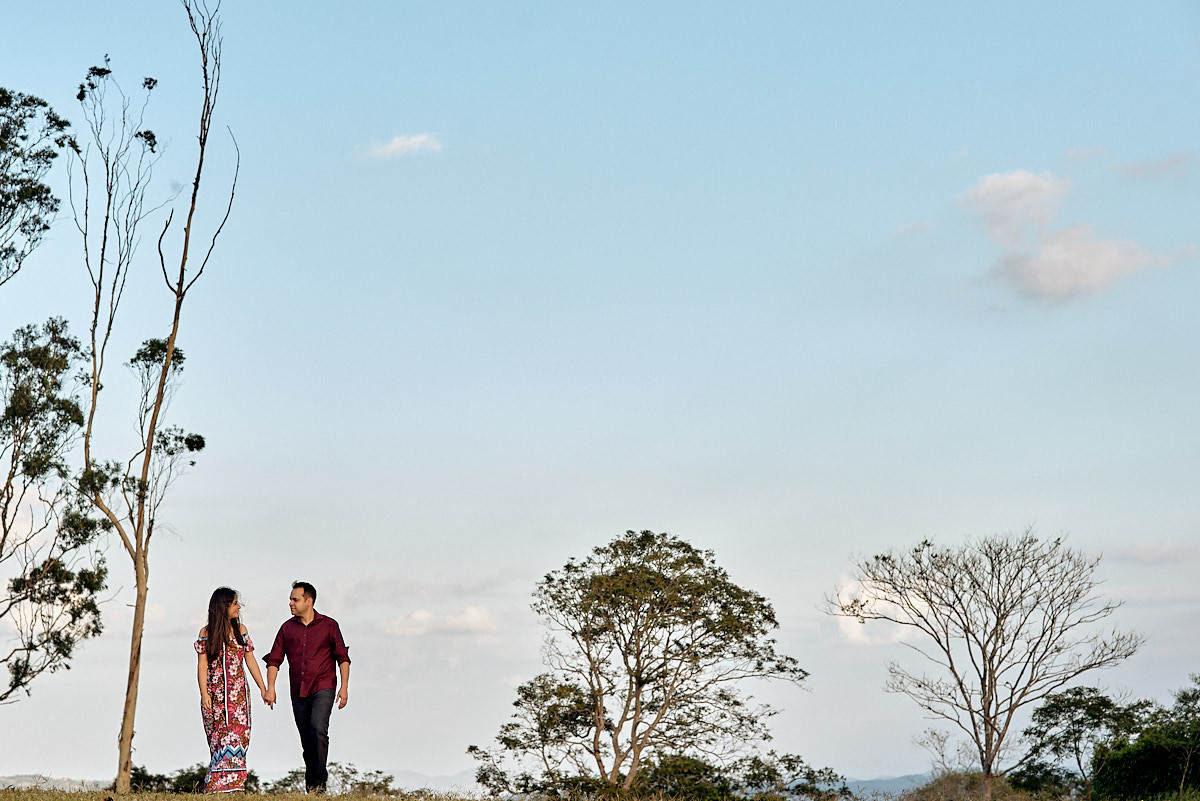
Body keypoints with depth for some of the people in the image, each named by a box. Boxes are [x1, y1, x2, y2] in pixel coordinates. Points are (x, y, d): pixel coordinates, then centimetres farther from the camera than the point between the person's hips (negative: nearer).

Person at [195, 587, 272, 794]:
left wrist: (263, 690, 10)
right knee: (221, 738, -7)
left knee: (237, 736, -5)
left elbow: (250, 661, 13)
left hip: (238, 693, 2)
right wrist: (204, 694, -14)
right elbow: (202, 666, -2)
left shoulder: (241, 630, 10)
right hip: (215, 694, -2)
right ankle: (219, 785, -5)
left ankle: (234, 784, -3)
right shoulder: (206, 633, 2)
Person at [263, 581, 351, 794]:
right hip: (298, 692, 4)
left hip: (323, 688, -3)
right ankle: (311, 787, 16)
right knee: (307, 740, 6)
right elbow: (274, 659, 8)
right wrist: (270, 686, -6)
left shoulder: (329, 625, 3)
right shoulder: (287, 628, 10)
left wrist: (344, 687, -4)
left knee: (318, 729, -23)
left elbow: (343, 658, 5)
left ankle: (318, 781, -16)